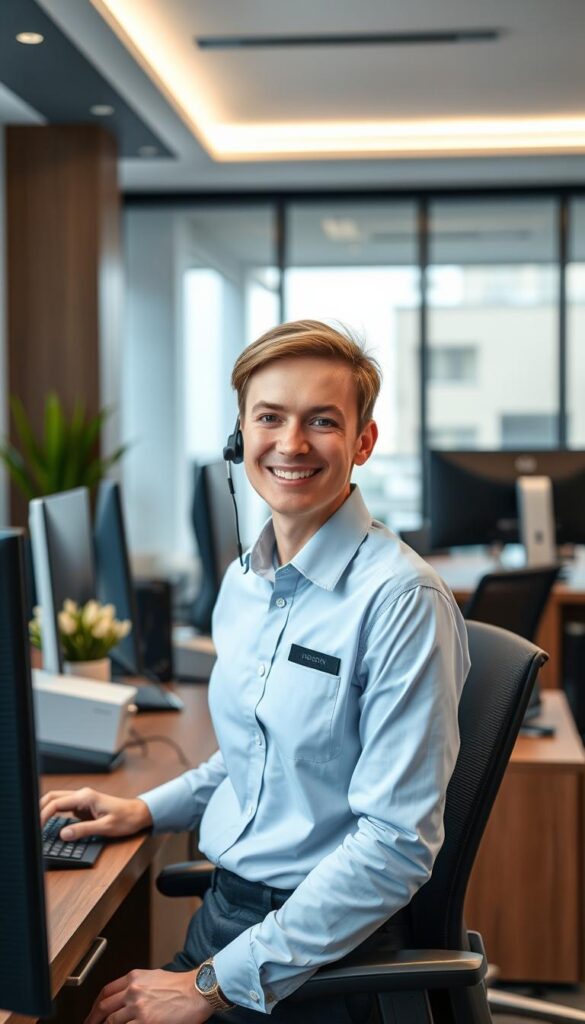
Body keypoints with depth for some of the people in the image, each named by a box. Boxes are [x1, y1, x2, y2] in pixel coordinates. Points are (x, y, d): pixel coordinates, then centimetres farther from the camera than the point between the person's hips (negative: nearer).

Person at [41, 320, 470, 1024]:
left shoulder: (400, 598, -18)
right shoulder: (243, 584, 7)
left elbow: (396, 846, -20)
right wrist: (147, 810, 8)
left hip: (326, 947, -6)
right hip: (225, 908, 6)